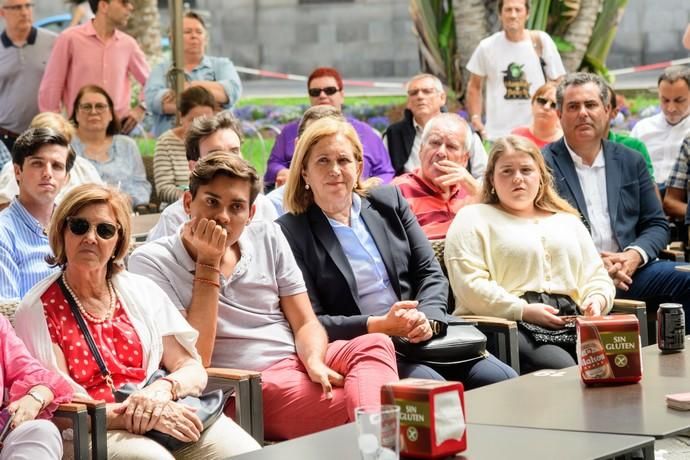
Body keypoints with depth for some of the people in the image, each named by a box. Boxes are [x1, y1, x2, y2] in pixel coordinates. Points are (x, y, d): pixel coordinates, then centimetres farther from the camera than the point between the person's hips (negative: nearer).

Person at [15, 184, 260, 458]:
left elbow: (193, 370, 13)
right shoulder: (39, 309, 4)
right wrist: (125, 416, -17)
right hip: (92, 431, -3)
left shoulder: (142, 292, 17)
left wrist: (164, 388, -10)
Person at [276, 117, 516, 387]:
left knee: (502, 379, -17)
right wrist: (380, 325, -17)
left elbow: (430, 273, 11)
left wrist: (428, 318, -11)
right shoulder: (291, 232, -1)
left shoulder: (389, 202, 14)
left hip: (422, 337, 5)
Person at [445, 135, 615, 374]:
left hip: (571, 320, 5)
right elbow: (469, 285, -4)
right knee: (561, 367, -36)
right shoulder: (473, 219, 11)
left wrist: (597, 300, 1)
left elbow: (596, 276, 26)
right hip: (508, 323, -5)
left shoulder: (567, 220, 29)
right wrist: (524, 311, -14)